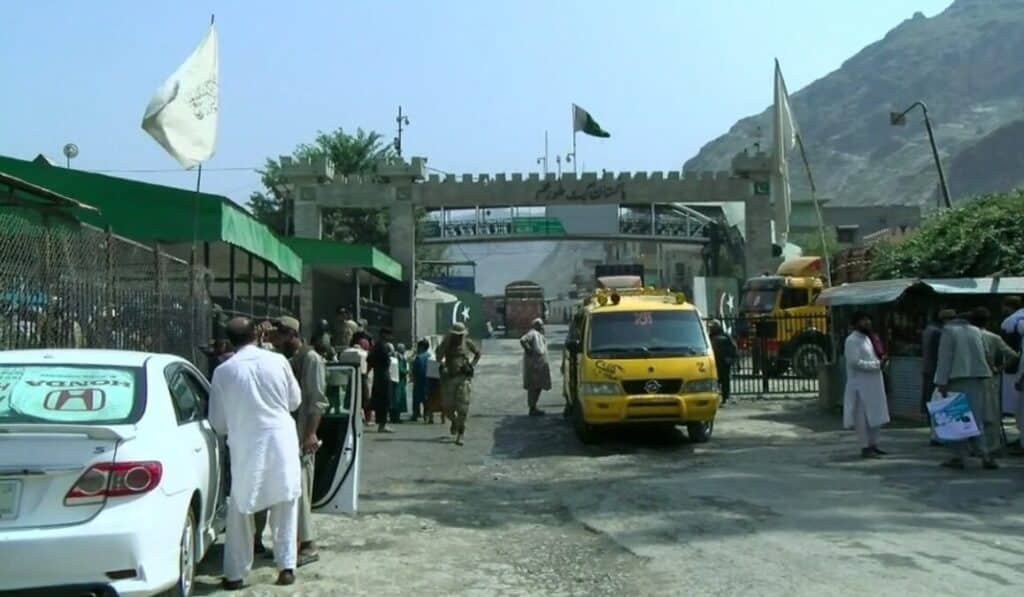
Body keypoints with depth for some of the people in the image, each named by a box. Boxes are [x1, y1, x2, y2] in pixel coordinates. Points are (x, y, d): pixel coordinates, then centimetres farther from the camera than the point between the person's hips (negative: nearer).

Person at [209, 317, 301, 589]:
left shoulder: (223, 371, -5)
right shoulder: (277, 361, -3)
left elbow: (218, 422, 2)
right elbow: (295, 400, 10)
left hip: (245, 446, -1)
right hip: (282, 439, 1)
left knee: (239, 510, 12)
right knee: (285, 506, 13)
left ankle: (235, 574, 16)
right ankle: (286, 566, 14)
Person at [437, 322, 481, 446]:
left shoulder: (467, 343, 3)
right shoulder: (446, 343, 2)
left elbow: (478, 353, 20)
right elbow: (439, 358, -11)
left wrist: (472, 365, 7)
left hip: (463, 377, -1)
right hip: (449, 378, 1)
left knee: (462, 407, -8)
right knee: (447, 406, 1)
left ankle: (460, 436, -2)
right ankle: (454, 421, 36)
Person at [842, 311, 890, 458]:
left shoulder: (866, 338, 17)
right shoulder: (852, 340, -13)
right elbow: (855, 362, -21)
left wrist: (880, 361, 3)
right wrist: (876, 364, -18)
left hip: (873, 384, 10)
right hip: (861, 385, -9)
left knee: (876, 416, 12)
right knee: (863, 417, -4)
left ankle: (873, 445, 21)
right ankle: (865, 447, 0)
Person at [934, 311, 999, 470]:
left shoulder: (948, 330, -2)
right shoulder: (976, 331, 14)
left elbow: (944, 358, -7)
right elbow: (986, 355, 13)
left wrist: (941, 382, -8)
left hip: (957, 380, -5)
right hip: (977, 378, 5)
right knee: (976, 418, 8)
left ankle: (959, 456, 0)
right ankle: (985, 454, -1)